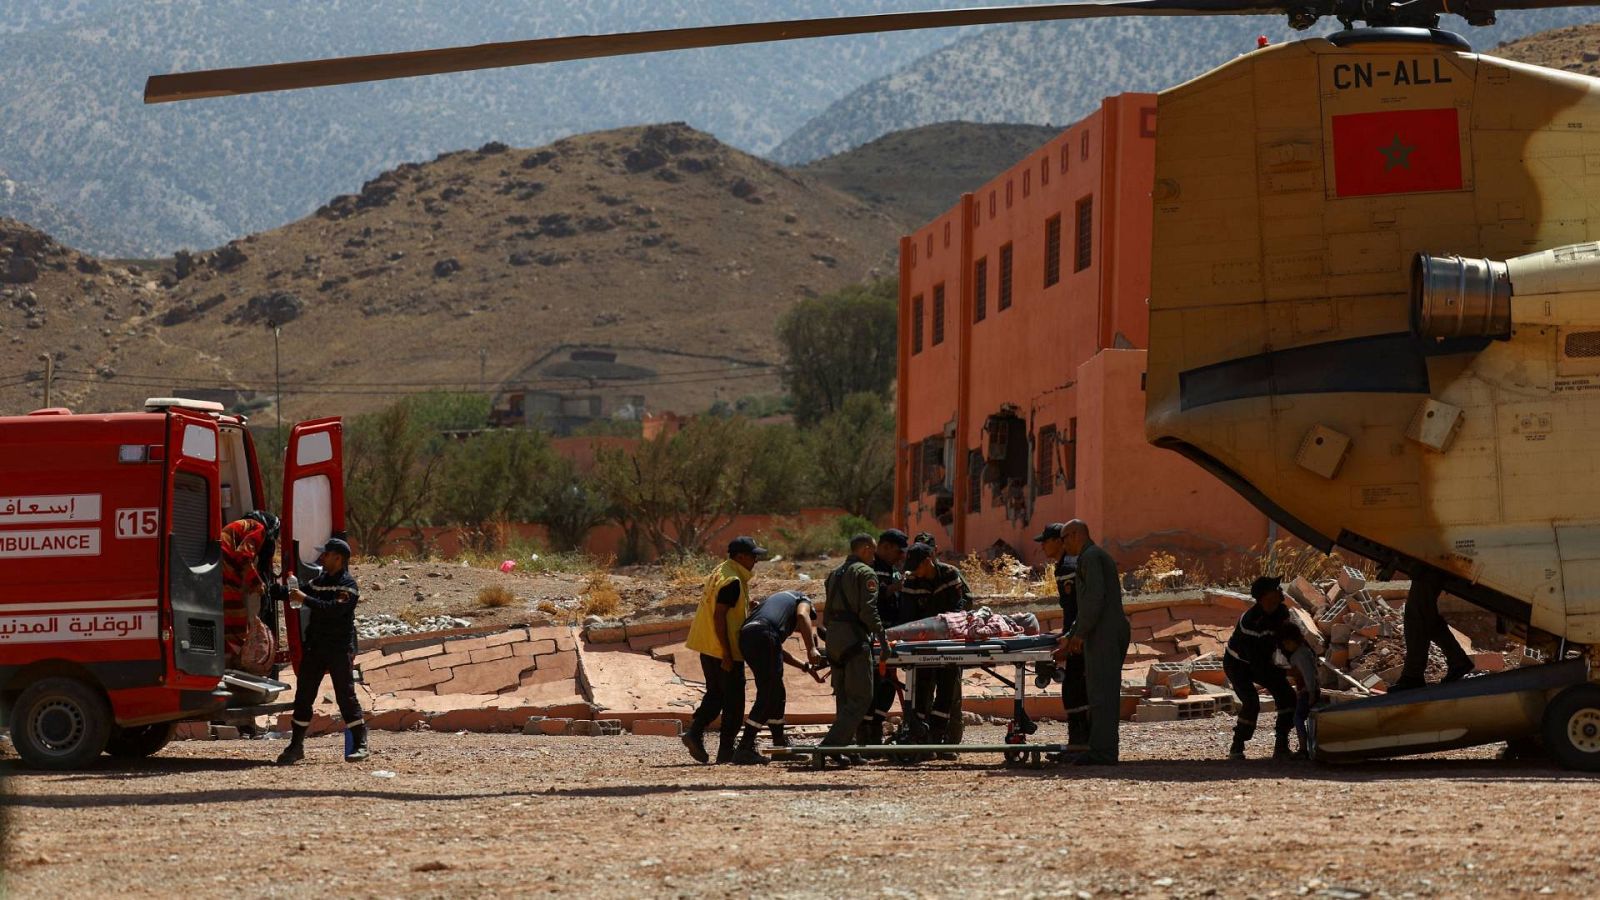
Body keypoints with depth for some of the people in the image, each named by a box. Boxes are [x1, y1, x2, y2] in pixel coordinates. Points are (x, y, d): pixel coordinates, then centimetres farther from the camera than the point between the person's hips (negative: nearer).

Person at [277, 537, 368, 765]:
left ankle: (360, 745, 1)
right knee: (303, 695, 5)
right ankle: (296, 746, 11)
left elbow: (334, 609, -23)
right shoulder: (318, 581, 15)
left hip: (340, 649, -7)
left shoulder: (348, 585, -8)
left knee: (346, 695, -5)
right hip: (315, 647, 7)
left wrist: (305, 599, -24)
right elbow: (295, 594, 17)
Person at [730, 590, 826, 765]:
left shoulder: (776, 599, 42)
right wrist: (811, 649, -12)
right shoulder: (803, 600, 22)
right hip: (764, 634, -8)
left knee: (777, 694, 21)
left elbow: (778, 650, 42)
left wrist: (805, 666, 45)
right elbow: (802, 615, -4)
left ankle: (780, 743, 30)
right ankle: (744, 748, -14)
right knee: (767, 696, -6)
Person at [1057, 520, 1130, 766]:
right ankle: (1104, 749, 10)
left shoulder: (1090, 557, -8)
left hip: (1102, 634, -10)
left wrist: (1080, 633, -14)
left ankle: (1102, 752, -14)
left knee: (1101, 693, -11)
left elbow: (1095, 596, -20)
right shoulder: (1102, 557, 24)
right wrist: (1070, 635, 27)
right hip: (1117, 633, 10)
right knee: (1107, 693, 9)